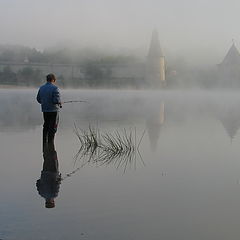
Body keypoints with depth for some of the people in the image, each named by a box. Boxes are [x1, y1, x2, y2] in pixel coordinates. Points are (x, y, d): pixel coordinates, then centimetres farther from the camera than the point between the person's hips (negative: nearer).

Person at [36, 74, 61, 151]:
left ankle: (45, 147, 16)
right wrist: (60, 103, 0)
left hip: (45, 110, 7)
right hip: (53, 110, -6)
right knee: (52, 129, -2)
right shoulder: (55, 88, -14)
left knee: (46, 127, 14)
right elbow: (56, 100, -21)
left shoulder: (41, 88, 7)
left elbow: (38, 99, 12)